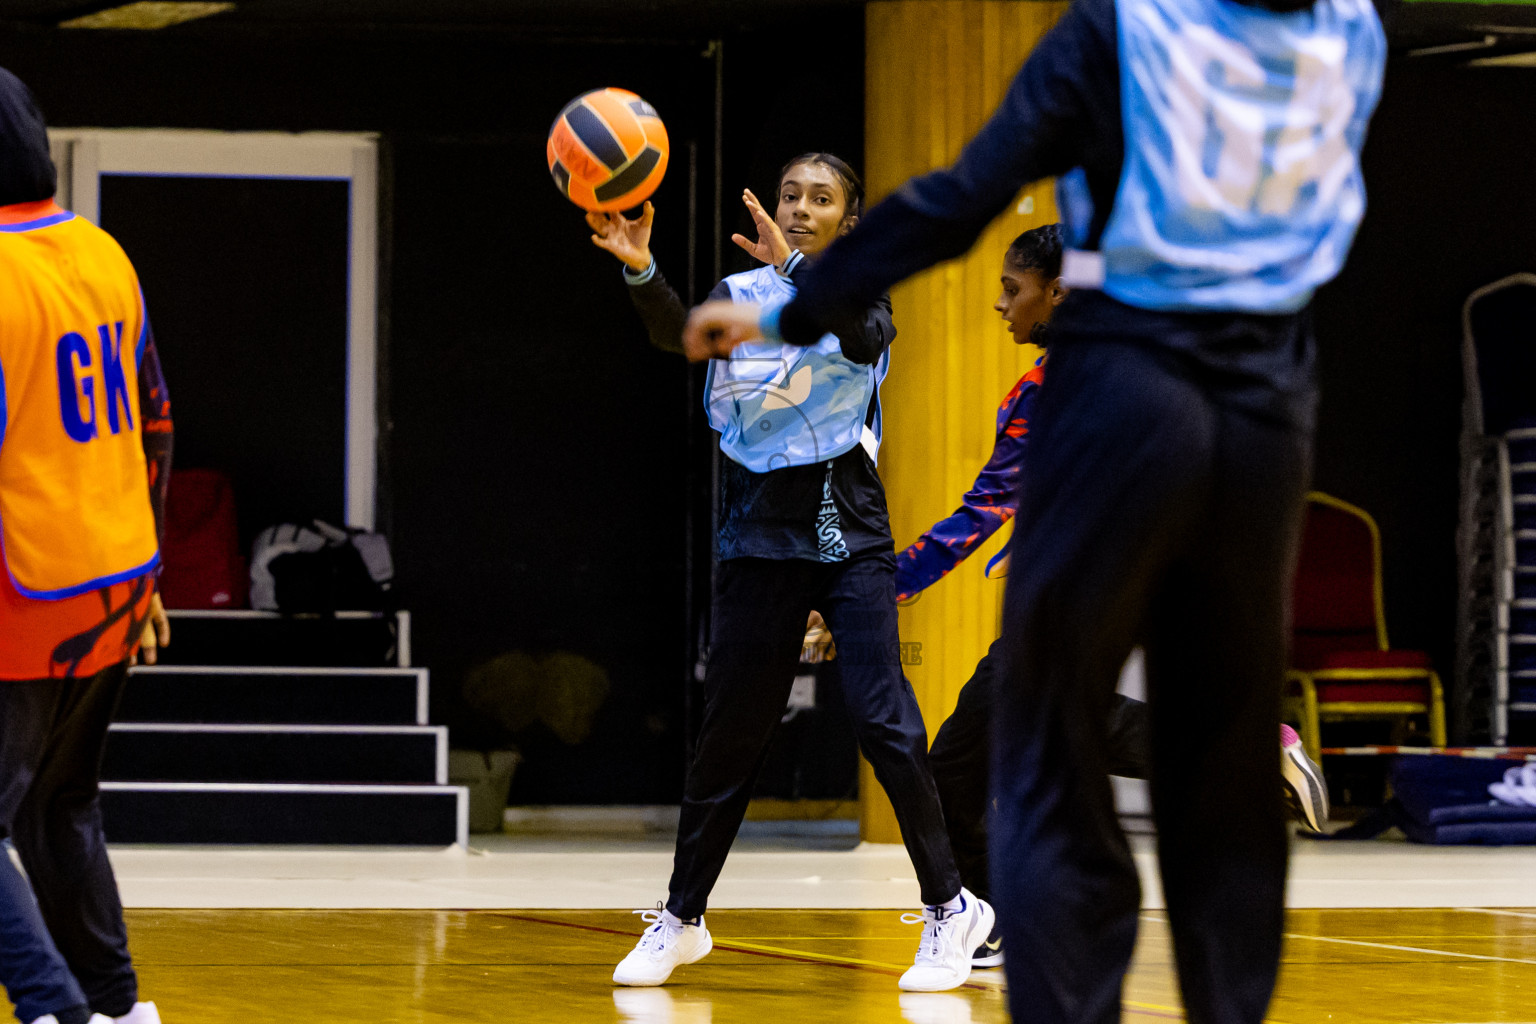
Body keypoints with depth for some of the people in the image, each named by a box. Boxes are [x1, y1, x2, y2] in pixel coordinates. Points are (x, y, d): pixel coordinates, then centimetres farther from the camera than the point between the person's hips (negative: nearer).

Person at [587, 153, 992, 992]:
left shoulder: (861, 294, 4)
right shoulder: (740, 295, 5)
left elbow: (866, 338, -20)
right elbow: (679, 333, -18)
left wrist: (796, 268, -34)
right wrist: (639, 269, -38)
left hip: (851, 536, -1)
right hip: (761, 537, 1)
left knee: (882, 718, -11)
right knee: (729, 732, 5)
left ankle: (950, 907, -2)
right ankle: (681, 919, 17)